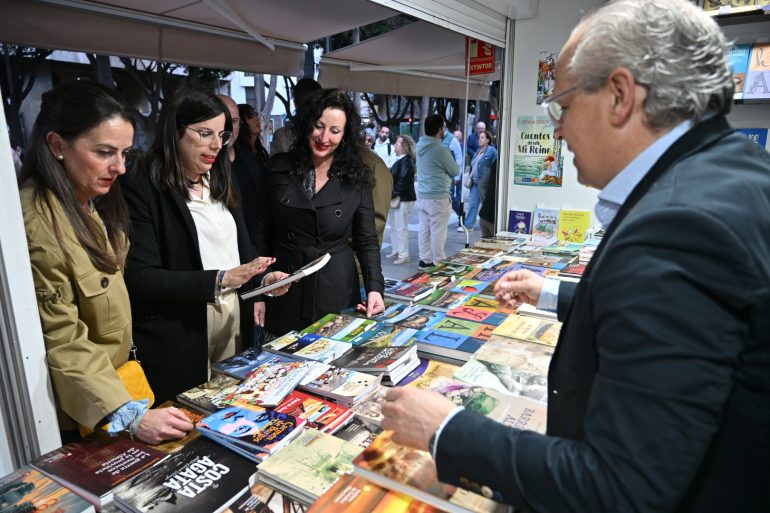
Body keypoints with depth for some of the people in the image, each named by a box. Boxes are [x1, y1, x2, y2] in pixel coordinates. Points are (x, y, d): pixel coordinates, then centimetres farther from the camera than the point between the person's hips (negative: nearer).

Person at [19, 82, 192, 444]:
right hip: (76, 416, -8)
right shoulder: (36, 223, -28)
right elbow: (62, 343, -27)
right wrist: (129, 416, -33)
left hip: (114, 383, 8)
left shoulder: (95, 203, 2)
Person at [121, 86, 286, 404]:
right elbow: (139, 279, -17)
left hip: (235, 324, 6)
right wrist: (219, 280, -24)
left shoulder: (218, 183, 12)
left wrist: (262, 279, -4)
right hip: (178, 337, -6)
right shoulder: (141, 188, -11)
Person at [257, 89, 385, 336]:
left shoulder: (357, 179, -3)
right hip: (285, 296, 1)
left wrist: (375, 287, -14)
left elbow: (367, 241, 1)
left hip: (337, 293, 0)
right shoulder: (279, 168, -1)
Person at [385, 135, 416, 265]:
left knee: (401, 228, -4)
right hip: (396, 199, 10)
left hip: (403, 199, -10)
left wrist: (393, 195, -17)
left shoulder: (406, 161, -16)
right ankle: (396, 251, 28)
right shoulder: (400, 160, 14)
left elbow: (403, 181, -22)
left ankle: (404, 255, 5)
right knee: (394, 227, 17)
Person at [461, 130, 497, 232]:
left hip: (484, 183, -7)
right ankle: (468, 225, 7)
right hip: (475, 182, 7)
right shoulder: (478, 151, 17)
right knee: (473, 204, 5)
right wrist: (470, 177, 13)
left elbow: (494, 166, -11)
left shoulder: (491, 151, -8)